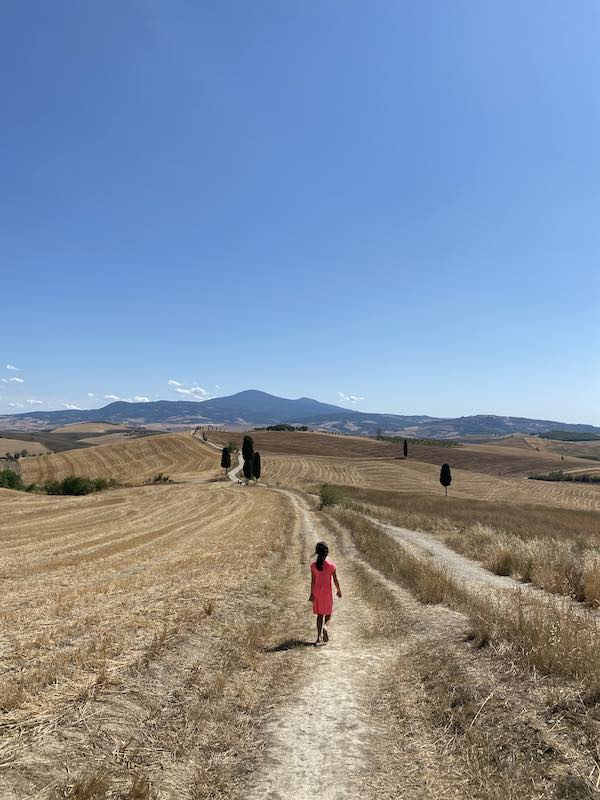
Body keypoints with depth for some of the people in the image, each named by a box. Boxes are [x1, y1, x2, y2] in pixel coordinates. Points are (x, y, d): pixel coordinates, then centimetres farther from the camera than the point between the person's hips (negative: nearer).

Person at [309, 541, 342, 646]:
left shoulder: (313, 565, -7)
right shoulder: (331, 565, -12)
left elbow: (312, 581, -5)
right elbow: (335, 580, -5)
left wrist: (312, 594, 2)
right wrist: (339, 591, 10)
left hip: (317, 592, 2)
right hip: (327, 592, -2)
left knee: (320, 614, 13)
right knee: (328, 613, 16)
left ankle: (319, 637, 12)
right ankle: (325, 626, -14)